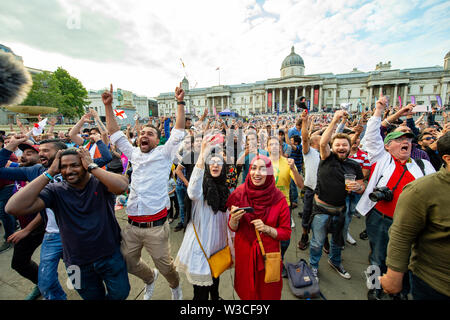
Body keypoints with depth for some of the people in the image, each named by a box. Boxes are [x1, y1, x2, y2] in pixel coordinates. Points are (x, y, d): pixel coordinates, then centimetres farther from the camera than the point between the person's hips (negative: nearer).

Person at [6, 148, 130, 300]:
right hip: (78, 264, 2)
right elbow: (14, 208, -22)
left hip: (111, 257, -1)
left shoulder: (101, 182, -15)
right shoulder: (55, 190, -9)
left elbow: (122, 186, -37)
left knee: (120, 294, 16)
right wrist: (50, 172, -22)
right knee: (94, 297, 25)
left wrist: (91, 167, -29)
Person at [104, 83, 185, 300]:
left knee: (165, 266, 7)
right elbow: (115, 134, 13)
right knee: (128, 264, 19)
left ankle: (175, 287, 41)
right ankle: (150, 278, 50)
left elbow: (178, 132, -7)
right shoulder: (134, 154, 11)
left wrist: (180, 103, -11)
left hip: (156, 226, -5)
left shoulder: (164, 153, 0)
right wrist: (108, 106, 8)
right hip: (132, 226, 5)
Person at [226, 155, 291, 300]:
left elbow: (286, 233, -7)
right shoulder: (240, 193, -12)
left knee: (268, 293, 20)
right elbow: (233, 228, -5)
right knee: (246, 291, 24)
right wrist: (234, 219, -26)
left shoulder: (279, 199, -15)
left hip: (268, 253, -1)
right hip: (244, 252, 1)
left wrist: (267, 229, -24)